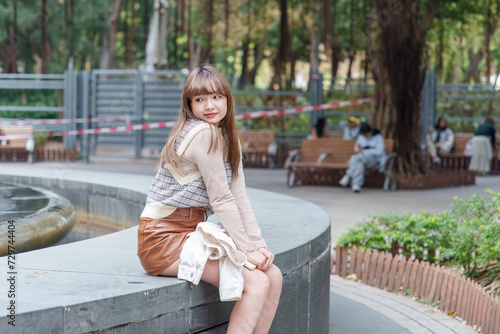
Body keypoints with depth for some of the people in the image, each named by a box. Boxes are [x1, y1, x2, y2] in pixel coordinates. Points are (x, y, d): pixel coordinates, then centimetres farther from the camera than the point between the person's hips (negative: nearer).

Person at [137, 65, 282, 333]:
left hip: (191, 233, 9)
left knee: (273, 276, -1)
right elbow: (221, 200, -16)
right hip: (165, 237, -9)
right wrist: (247, 250, -13)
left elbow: (239, 197, 6)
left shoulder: (226, 136, 14)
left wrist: (258, 245, -5)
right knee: (256, 283, -19)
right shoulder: (204, 134, -16)